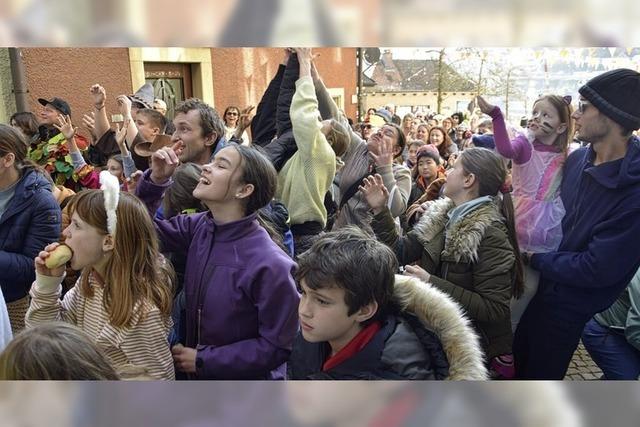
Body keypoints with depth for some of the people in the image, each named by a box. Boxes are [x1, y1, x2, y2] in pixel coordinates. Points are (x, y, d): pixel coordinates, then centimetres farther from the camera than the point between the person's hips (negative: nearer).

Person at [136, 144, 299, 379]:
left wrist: (202, 361, -17)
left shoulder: (270, 265, -29)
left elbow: (277, 347, -23)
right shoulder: (200, 227, -9)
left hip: (246, 379, -6)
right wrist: (156, 179, -13)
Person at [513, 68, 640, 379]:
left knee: (539, 373, 15)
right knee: (519, 355, 25)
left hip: (573, 305, -6)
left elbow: (597, 270, -28)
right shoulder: (578, 158, -6)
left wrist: (535, 258, -16)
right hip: (546, 283, 7)